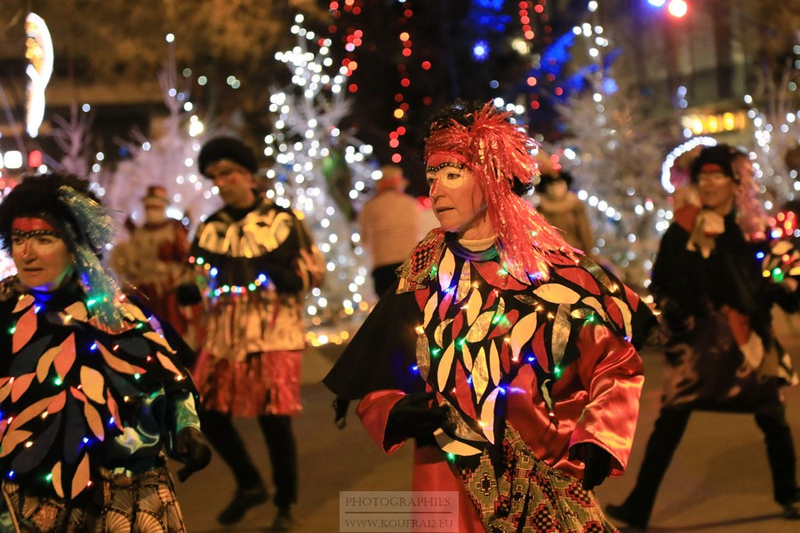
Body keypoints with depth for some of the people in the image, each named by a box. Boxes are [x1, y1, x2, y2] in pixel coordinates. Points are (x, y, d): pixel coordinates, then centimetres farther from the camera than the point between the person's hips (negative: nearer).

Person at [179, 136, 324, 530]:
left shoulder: (282, 221, -1)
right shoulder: (210, 229, 10)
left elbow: (313, 275, -2)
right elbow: (195, 284, 13)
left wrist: (273, 273, -20)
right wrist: (188, 290, -11)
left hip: (273, 336, -4)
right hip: (224, 338, 4)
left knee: (274, 419, -5)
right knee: (209, 413, 1)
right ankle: (249, 484, 26)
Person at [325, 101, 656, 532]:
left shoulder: (555, 268, -3)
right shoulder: (423, 273, 2)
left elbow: (616, 365, 0)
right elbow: (372, 386, 5)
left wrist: (599, 439, -14)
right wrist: (395, 413, -16)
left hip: (550, 489, -1)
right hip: (450, 486, 1)